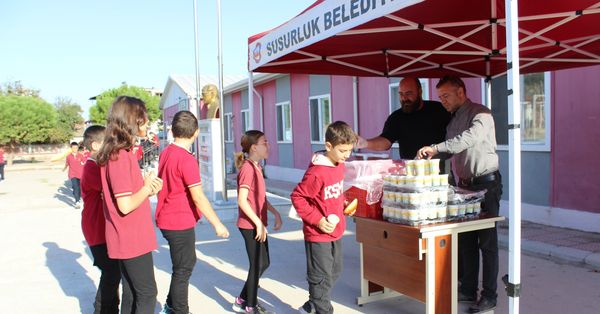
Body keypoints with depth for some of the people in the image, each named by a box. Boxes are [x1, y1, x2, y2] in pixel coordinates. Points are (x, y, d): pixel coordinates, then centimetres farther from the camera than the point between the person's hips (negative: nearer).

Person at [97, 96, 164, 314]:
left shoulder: (115, 153, 9)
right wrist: (147, 187, -10)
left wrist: (147, 188, 2)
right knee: (147, 294, 3)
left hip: (126, 239, 9)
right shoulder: (122, 156, -21)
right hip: (132, 239, -9)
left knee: (132, 293, 18)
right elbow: (126, 205, -24)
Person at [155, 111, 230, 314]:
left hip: (167, 219, 9)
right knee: (183, 269, 5)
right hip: (180, 223, -9)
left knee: (186, 263, 22)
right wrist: (217, 224, -15)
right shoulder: (186, 159, -20)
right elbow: (198, 197, -21)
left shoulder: (166, 153, 6)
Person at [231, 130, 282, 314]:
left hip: (258, 224, 9)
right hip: (251, 225, -9)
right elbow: (242, 200, -25)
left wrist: (275, 213, 12)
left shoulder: (256, 167, 11)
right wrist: (258, 224, -22)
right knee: (258, 265, 3)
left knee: (263, 263, 17)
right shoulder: (248, 168, -19)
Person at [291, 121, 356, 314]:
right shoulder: (316, 172, -25)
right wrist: (317, 220, -21)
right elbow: (297, 197, -20)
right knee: (321, 277, 4)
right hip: (318, 233, -9)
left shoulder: (340, 165, 2)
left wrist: (342, 204, 4)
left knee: (334, 272, 21)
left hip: (336, 231, 9)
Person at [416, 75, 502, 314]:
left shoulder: (480, 114, -10)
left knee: (487, 242, -2)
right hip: (464, 186, 8)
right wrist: (430, 158, 1)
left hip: (485, 184, -8)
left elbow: (469, 139, -29)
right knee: (465, 240, 10)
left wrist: (436, 148, -33)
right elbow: (452, 153, 16)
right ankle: (468, 290, 20)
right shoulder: (453, 120, 15)